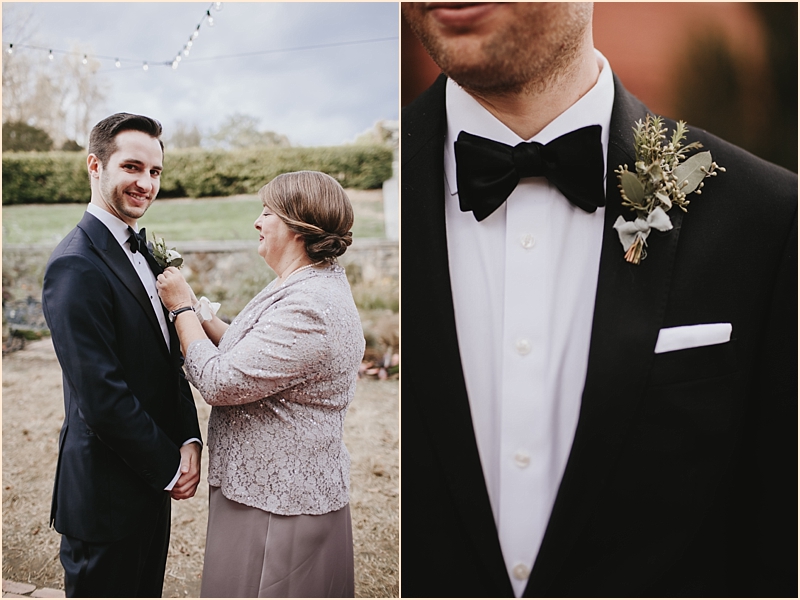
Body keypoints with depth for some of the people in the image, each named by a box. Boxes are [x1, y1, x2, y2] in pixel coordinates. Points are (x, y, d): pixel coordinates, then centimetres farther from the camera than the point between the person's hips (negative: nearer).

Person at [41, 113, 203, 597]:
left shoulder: (144, 253, 8)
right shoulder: (76, 266, -21)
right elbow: (101, 398, -25)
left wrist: (189, 440, -6)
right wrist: (170, 467, -15)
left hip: (152, 483, 9)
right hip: (107, 496, -9)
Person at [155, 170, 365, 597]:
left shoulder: (309, 309, -27)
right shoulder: (306, 286, 8)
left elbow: (219, 383, -24)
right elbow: (247, 352, 13)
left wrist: (182, 309, -12)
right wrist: (196, 311, 5)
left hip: (280, 506, -10)